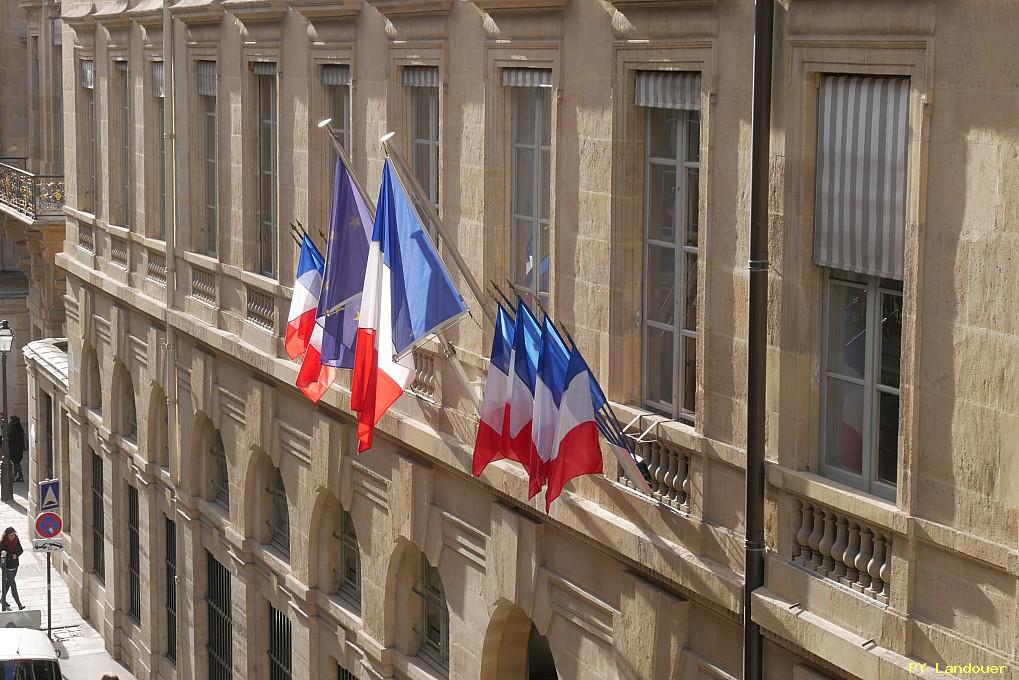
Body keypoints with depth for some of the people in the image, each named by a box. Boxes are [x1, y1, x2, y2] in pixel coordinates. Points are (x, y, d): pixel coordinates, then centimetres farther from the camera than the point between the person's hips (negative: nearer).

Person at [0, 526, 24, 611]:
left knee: (9, 582, 20)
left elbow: (21, 550, 5)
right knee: (13, 584, -8)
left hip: (15, 565, 6)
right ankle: (19, 605, -8)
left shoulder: (16, 540, -5)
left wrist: (16, 555, -13)